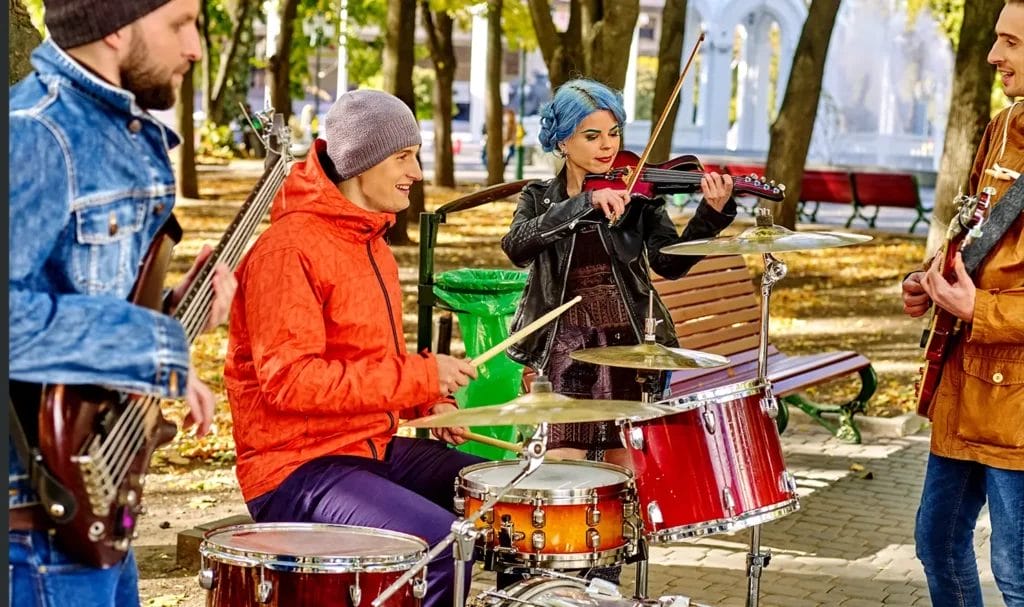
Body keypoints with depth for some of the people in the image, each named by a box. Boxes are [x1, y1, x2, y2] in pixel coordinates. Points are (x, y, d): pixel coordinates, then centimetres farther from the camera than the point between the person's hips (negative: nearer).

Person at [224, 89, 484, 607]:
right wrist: (419, 376, -22)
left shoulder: (368, 241, 14)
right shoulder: (289, 249, -17)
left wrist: (429, 400, 5)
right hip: (294, 467, -9)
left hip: (373, 447, 10)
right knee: (441, 542, -28)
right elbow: (287, 380, -25)